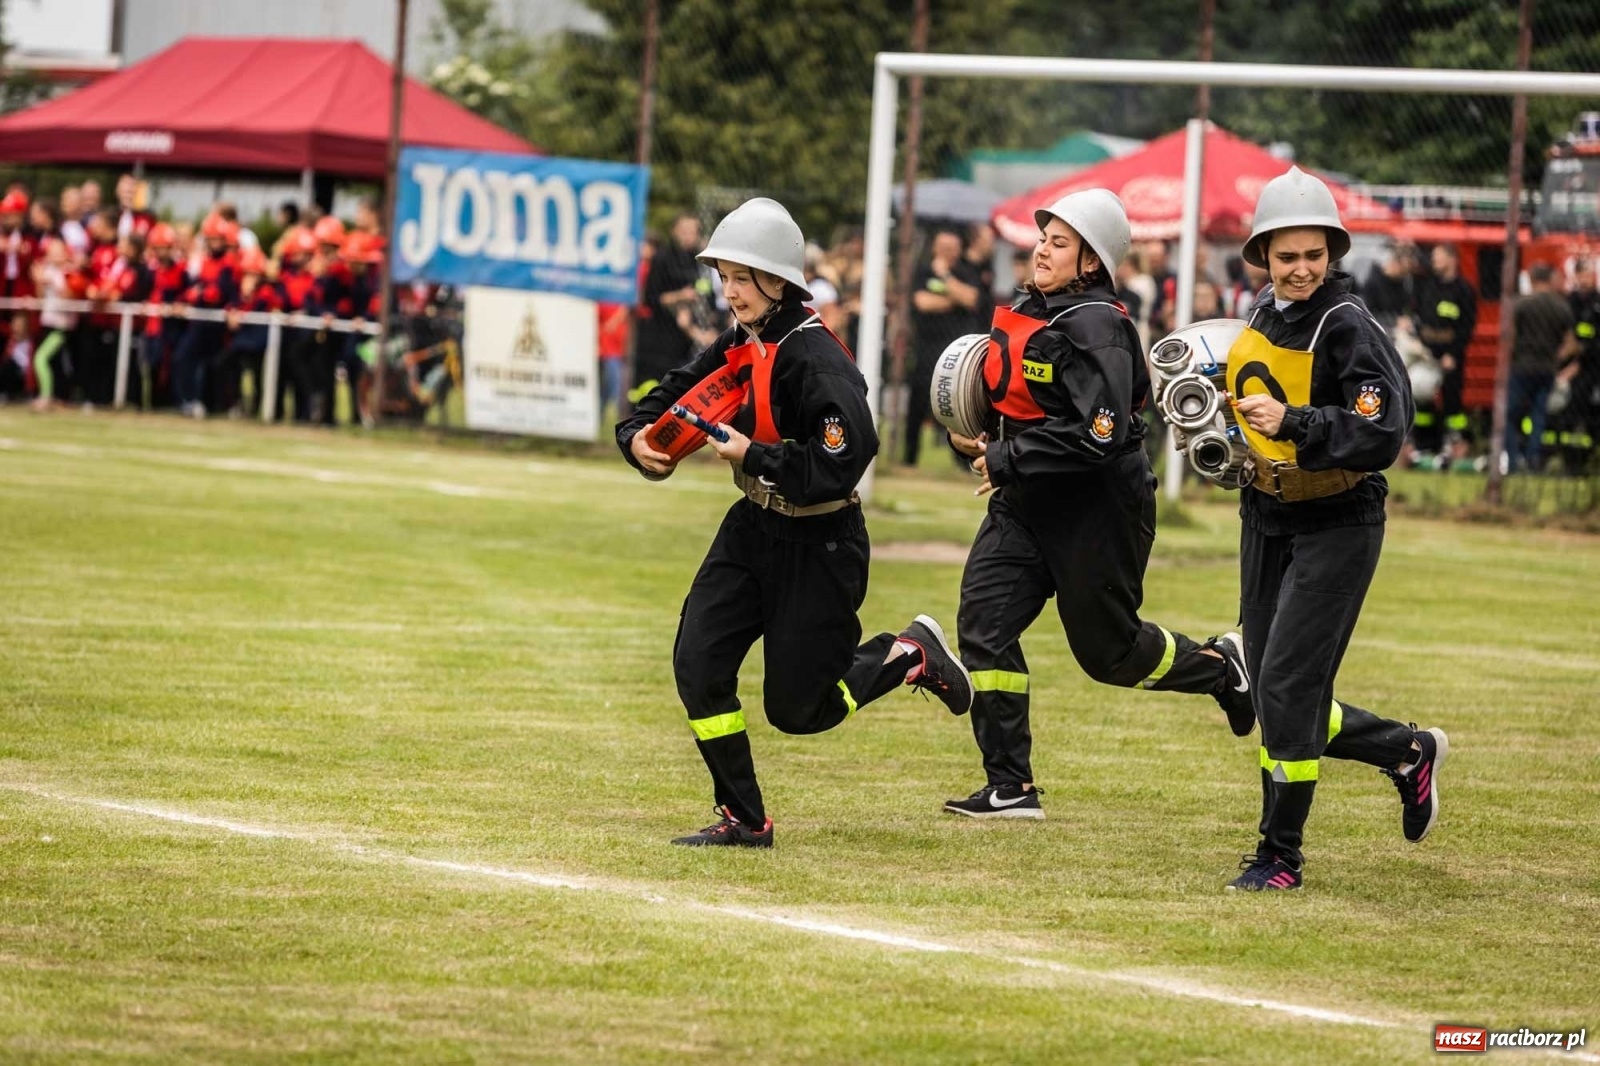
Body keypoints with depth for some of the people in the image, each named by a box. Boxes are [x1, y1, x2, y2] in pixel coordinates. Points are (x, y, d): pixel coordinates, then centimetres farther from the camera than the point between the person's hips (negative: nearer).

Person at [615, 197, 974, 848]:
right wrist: (639, 437, -14)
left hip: (819, 548, -7)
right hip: (754, 528, 7)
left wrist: (751, 456, -26)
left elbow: (840, 464, -30)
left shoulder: (815, 360, -23)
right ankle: (742, 820, 5)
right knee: (698, 665, -7)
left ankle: (910, 655, 25)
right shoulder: (738, 347, 2)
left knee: (794, 708, 1)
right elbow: (673, 397, 8)